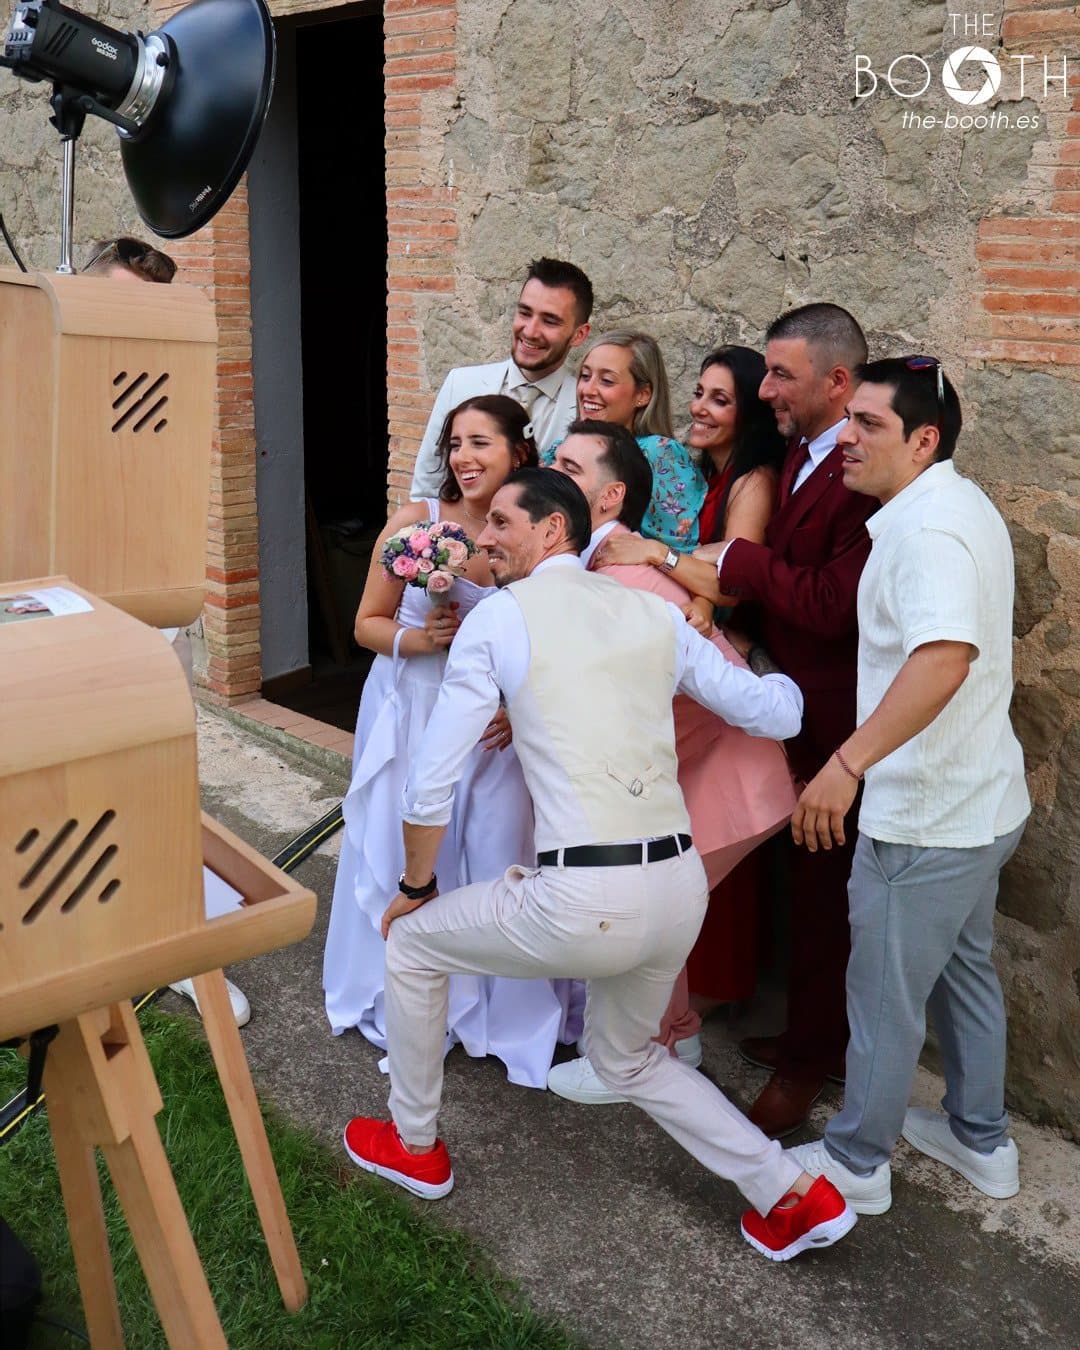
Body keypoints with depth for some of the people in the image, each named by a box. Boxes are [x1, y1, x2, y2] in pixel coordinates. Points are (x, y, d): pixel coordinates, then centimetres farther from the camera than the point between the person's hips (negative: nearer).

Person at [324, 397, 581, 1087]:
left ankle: (513, 1011, 23)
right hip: (412, 714, 0)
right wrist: (421, 639, -18)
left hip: (501, 721, 0)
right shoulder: (415, 522, -7)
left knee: (500, 857, 0)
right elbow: (368, 623, 1)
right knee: (408, 856, 7)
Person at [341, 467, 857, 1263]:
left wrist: (416, 886, 15)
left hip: (585, 901, -6)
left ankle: (414, 1146, 37)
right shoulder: (655, 614, 10)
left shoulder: (498, 617, -2)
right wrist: (778, 673, 37)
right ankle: (791, 1193, 25)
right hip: (682, 889, 6)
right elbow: (778, 716, 13)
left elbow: (432, 785, -1)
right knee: (626, 1057, 31)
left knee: (413, 943, 22)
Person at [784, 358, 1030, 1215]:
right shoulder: (961, 506, 10)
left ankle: (856, 1164, 24)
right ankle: (981, 1141, 40)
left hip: (926, 817, -10)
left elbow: (944, 657, -39)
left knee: (885, 996, 7)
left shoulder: (927, 527, -22)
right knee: (965, 970, 24)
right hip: (980, 800, 10)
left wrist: (850, 761, -46)